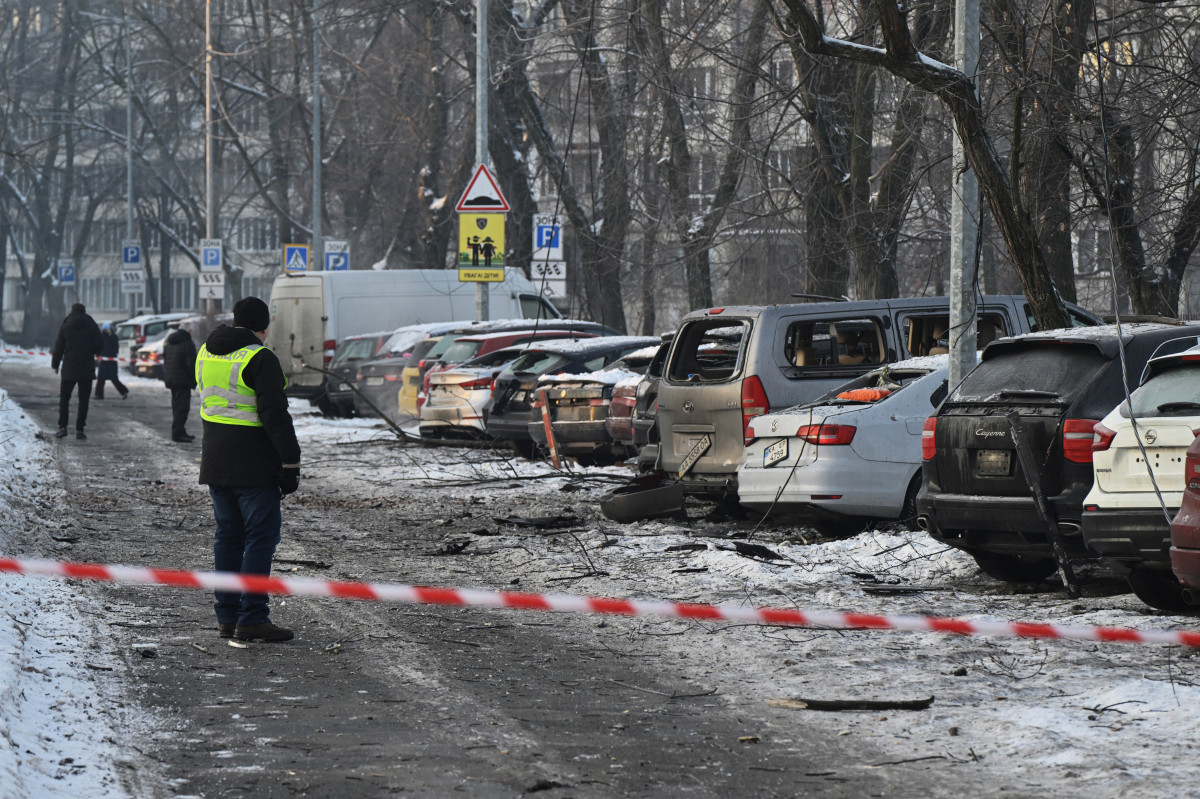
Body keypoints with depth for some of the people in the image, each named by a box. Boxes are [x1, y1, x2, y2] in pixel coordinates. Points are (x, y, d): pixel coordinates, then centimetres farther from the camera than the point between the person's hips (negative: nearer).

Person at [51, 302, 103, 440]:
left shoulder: (65, 327, -2)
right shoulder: (92, 326, -1)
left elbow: (58, 347, -1)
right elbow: (99, 346, -2)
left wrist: (55, 365, 9)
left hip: (69, 368, 0)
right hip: (87, 369, 0)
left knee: (64, 398, 10)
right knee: (83, 400, 5)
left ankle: (62, 427, 0)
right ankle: (80, 430, -1)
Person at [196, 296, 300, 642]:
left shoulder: (206, 353, 11)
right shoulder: (260, 360, -14)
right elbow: (275, 416, -17)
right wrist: (290, 462, -14)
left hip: (215, 464, 8)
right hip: (253, 467, -8)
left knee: (228, 534, 13)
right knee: (262, 536, -4)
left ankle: (227, 616, 14)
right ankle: (251, 618, -9)